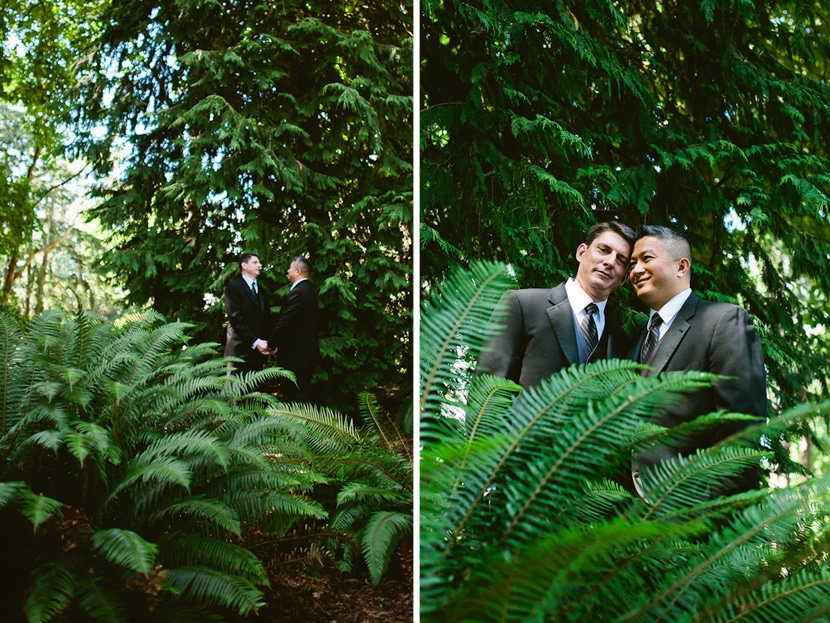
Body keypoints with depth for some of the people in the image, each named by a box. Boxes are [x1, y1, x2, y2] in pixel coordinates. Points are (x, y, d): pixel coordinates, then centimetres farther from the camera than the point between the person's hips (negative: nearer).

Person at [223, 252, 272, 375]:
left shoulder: (261, 290, 20)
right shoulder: (233, 287, -3)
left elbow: (267, 318, 16)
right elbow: (236, 319, -12)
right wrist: (255, 342, -18)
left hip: (259, 350, 6)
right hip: (240, 351, -6)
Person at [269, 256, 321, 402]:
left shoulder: (298, 292, -18)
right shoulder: (307, 289, 14)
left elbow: (284, 323, -20)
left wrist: (272, 344, -6)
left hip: (297, 355, -10)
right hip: (306, 352, 10)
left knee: (298, 397, -5)